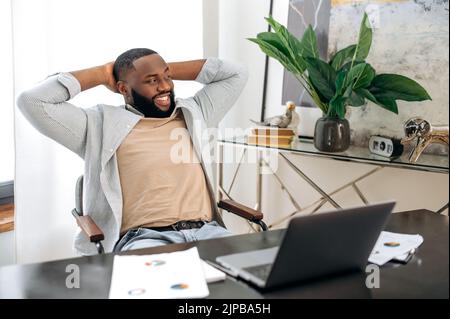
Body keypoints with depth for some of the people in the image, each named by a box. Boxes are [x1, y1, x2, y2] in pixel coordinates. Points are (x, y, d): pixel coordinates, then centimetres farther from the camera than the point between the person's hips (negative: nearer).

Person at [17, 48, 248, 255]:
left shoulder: (192, 113, 23)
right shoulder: (102, 125, 10)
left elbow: (236, 74, 28)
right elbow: (33, 101, 4)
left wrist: (168, 71, 23)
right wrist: (102, 74, 12)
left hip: (207, 232, 4)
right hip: (145, 238, -4)